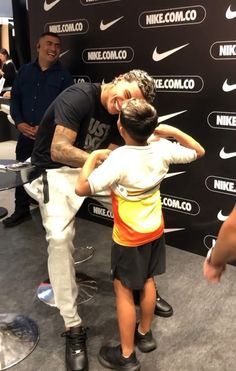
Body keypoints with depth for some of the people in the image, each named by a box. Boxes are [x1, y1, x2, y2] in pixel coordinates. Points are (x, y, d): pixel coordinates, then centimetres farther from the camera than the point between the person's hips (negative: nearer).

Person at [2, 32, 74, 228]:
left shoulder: (64, 75, -1)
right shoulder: (25, 70, 9)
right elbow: (15, 99, 9)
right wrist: (19, 123, -7)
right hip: (26, 135, 4)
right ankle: (22, 210, 32)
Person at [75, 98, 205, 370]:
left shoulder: (118, 159, -29)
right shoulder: (162, 149, -11)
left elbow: (82, 189, -30)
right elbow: (199, 152, 5)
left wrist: (93, 157, -18)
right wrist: (174, 131, -1)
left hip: (129, 238, -6)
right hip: (155, 231, 7)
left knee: (123, 290, 9)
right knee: (147, 281, 23)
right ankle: (145, 334, 43)